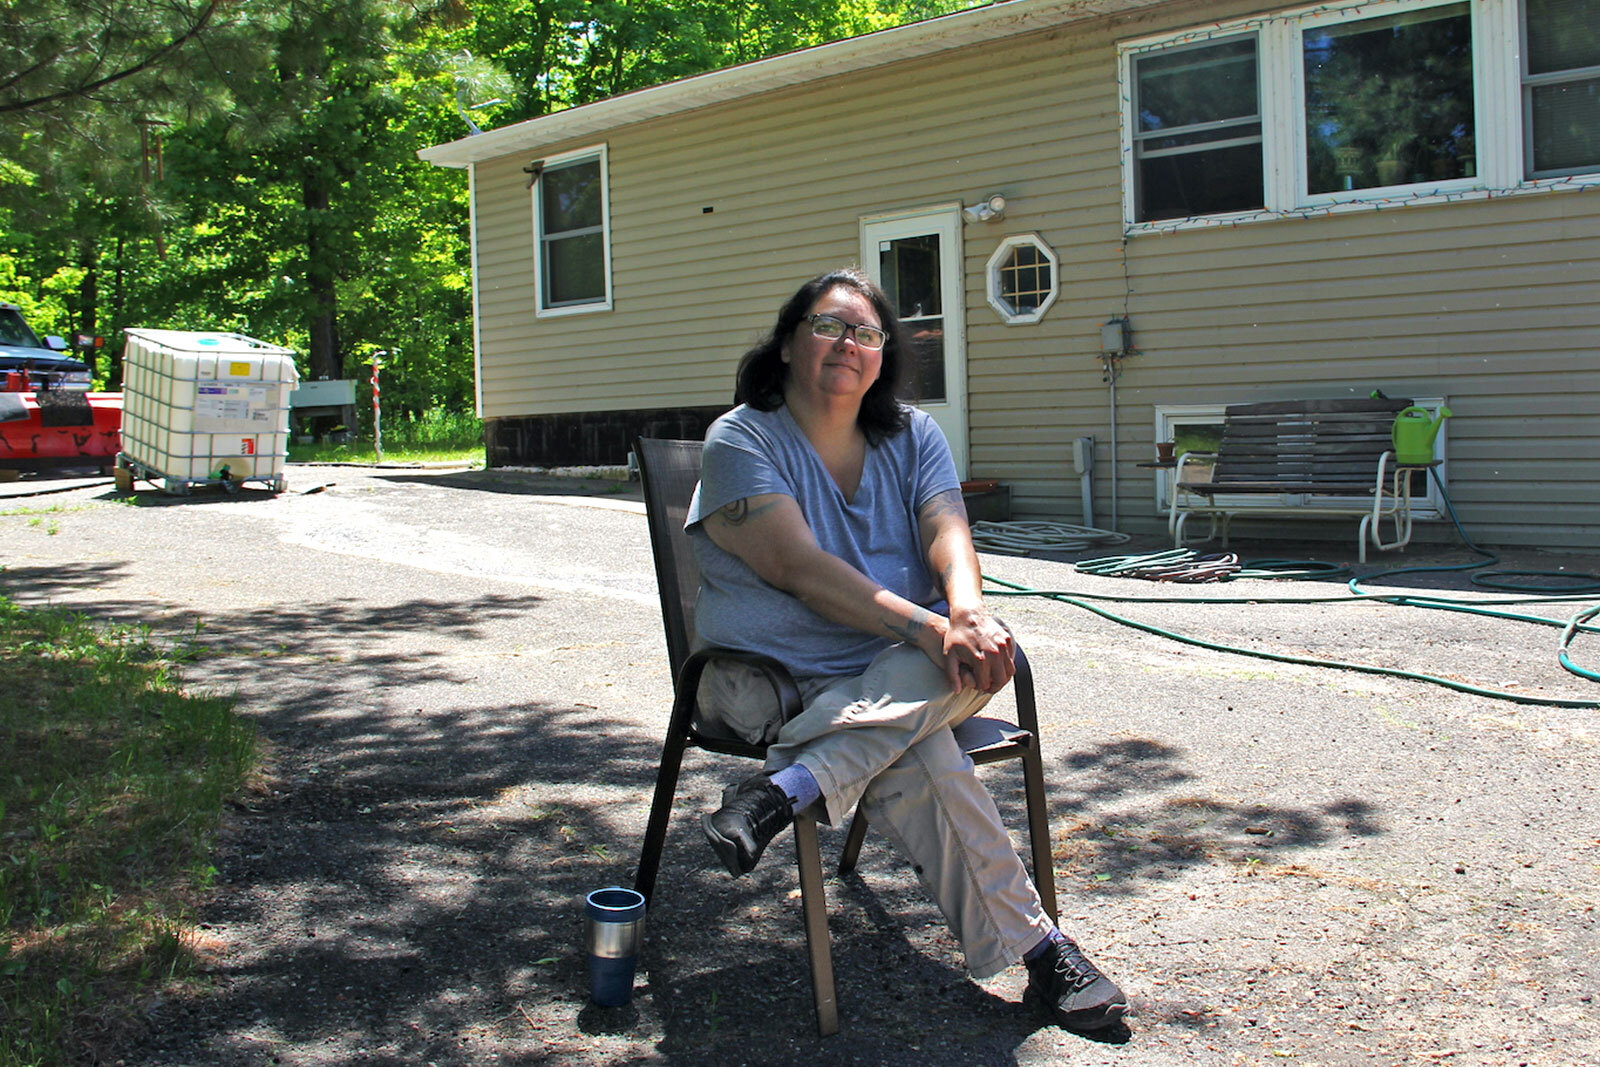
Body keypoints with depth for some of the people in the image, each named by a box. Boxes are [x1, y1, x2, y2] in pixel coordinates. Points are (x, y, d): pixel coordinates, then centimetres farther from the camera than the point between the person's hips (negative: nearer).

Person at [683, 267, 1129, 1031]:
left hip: (897, 676, 5)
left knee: (979, 649, -31)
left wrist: (968, 610, -33)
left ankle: (791, 785, -41)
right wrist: (927, 627, -30)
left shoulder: (913, 437, 11)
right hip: (772, 679, -4)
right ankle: (1029, 946, -24)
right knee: (922, 757, -33)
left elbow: (947, 532, -8)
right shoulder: (741, 440, -5)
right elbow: (796, 565, -19)